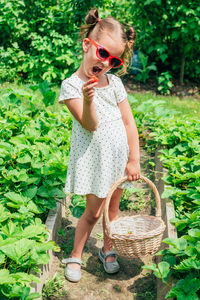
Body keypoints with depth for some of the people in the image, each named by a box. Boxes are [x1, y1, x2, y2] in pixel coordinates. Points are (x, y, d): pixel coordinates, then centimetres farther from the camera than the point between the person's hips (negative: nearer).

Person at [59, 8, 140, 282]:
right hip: (93, 159, -4)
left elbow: (129, 122, 1)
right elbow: (90, 125, -19)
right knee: (93, 211, 4)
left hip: (119, 156, 4)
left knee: (113, 208, 16)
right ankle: (75, 255, 24)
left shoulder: (114, 83, 0)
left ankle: (108, 250, 37)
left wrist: (134, 160, -1)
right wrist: (88, 99, -38)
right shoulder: (71, 85, -12)